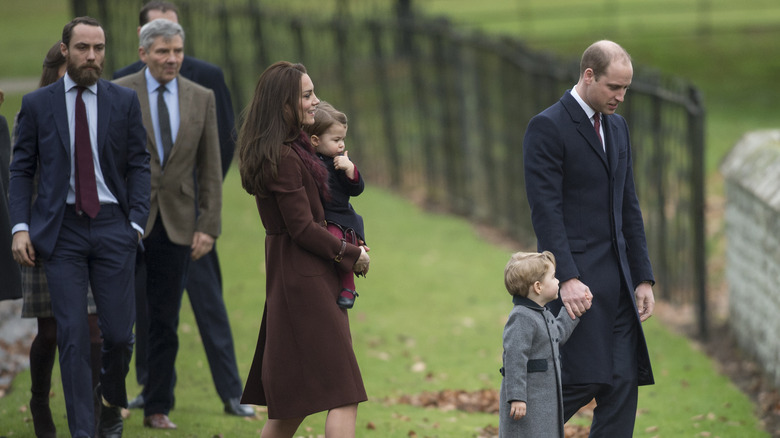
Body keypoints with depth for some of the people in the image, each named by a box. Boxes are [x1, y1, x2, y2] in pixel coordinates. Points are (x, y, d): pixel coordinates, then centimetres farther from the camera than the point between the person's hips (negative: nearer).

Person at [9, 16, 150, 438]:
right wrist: (20, 227, -5)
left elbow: (138, 165, 6)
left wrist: (136, 222, -4)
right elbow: (21, 169, 6)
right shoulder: (37, 104, 4)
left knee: (119, 334, -1)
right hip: (61, 229, -1)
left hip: (112, 227, 1)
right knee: (73, 337, -5)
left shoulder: (124, 101, 5)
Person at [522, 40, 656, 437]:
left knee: (623, 384, 3)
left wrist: (643, 278, 12)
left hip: (617, 279, 8)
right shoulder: (547, 127, -9)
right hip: (577, 277, -8)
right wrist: (567, 278, -22)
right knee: (582, 380, -12)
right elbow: (546, 210, -15)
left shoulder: (617, 127, 16)